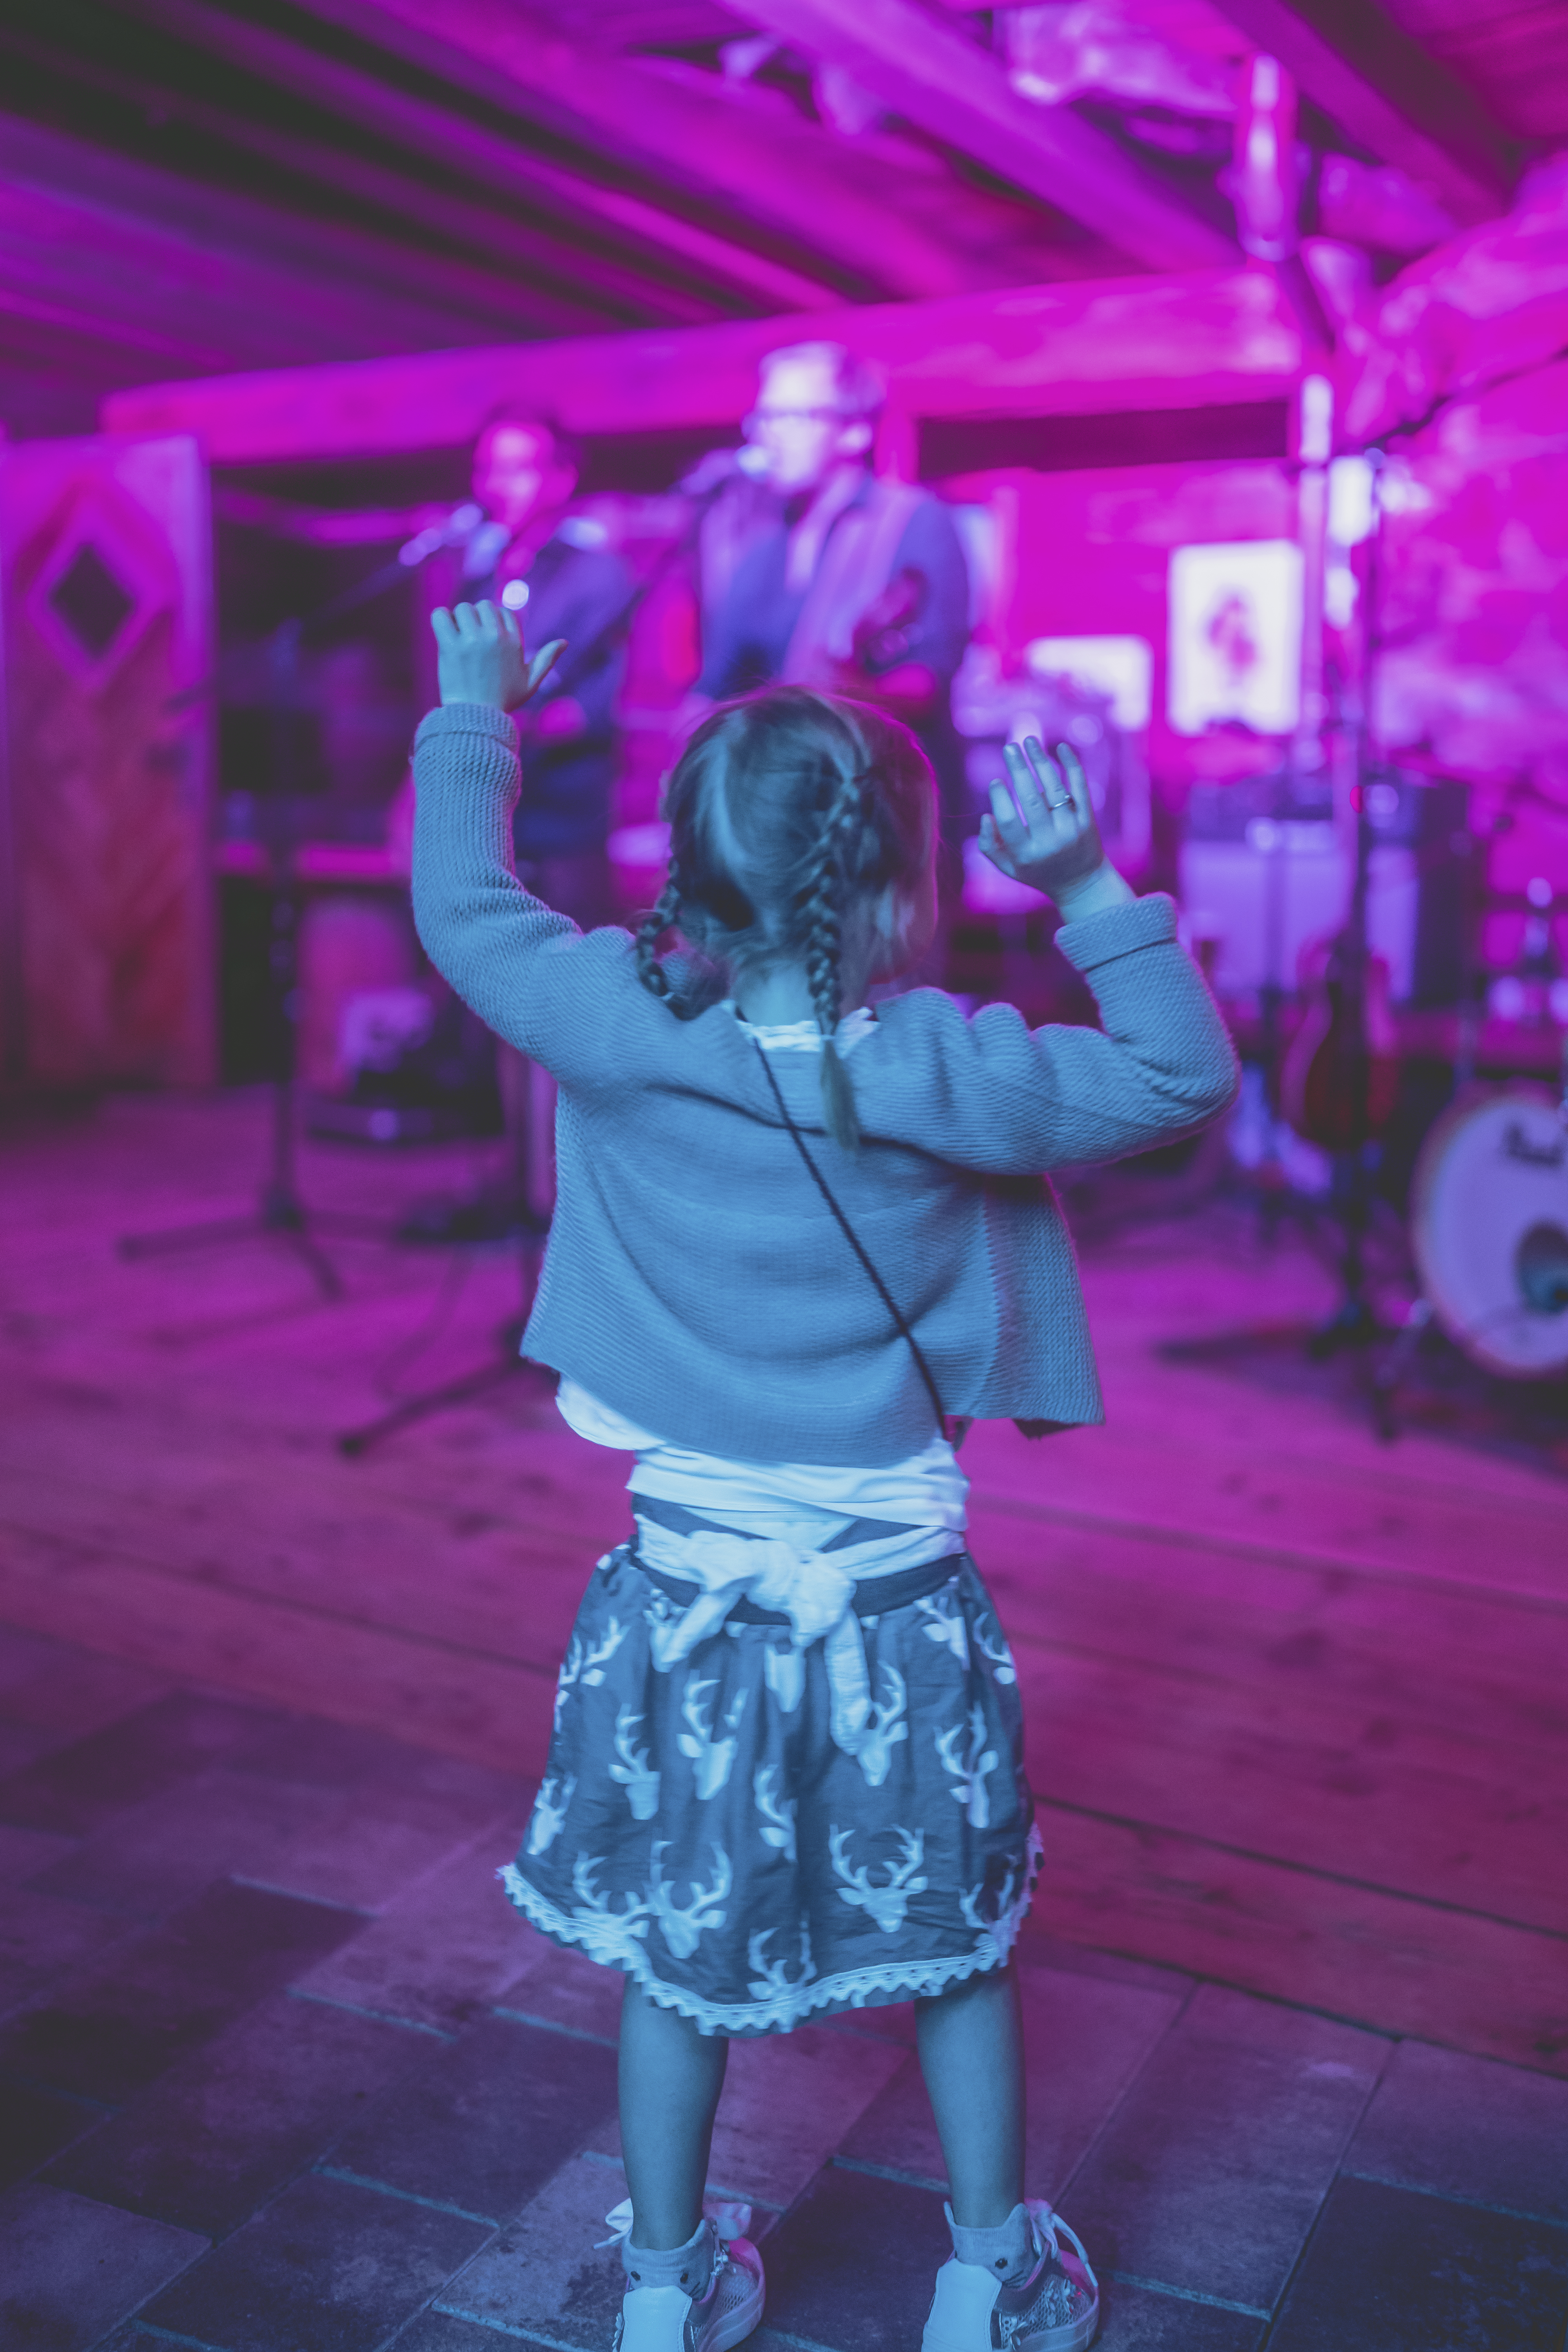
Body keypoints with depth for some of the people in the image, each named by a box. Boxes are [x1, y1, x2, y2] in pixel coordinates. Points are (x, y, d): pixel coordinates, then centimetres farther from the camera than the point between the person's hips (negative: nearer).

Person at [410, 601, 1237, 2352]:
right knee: (958, 1949, 21)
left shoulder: (616, 1033, -13)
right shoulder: (949, 1075, -18)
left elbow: (462, 908, 5)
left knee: (676, 1957, 20)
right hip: (897, 1611, -1)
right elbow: (1185, 1078, -5)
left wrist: (469, 720, 18)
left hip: (684, 1601, 2)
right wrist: (1092, 890, -10)